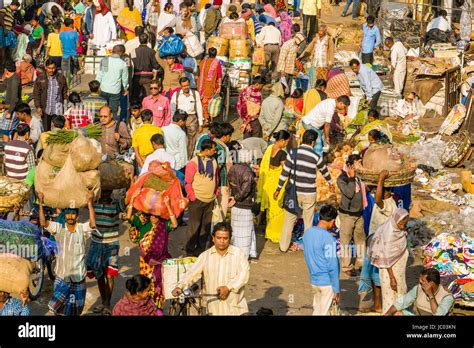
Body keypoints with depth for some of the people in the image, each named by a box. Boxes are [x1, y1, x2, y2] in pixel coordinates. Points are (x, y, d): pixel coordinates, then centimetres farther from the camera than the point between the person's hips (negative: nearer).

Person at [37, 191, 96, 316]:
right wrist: (40, 203, -24)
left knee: (75, 310, 13)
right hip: (61, 275, 1)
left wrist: (90, 203, -32)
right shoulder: (59, 228, -4)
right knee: (58, 308, 2)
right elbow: (43, 223, -15)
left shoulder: (82, 229, -7)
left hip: (78, 276, 0)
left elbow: (93, 224, -27)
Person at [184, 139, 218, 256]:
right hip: (197, 200, -6)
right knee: (194, 226, 1)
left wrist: (215, 194, 13)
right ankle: (190, 251, 11)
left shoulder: (213, 162, 9)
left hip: (210, 201, 6)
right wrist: (193, 198, -10)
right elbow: (187, 182, -10)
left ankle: (201, 250, 22)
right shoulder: (193, 163, -10)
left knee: (206, 226, 11)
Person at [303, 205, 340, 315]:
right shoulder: (328, 238, -21)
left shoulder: (307, 233, 2)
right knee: (324, 313, 3)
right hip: (327, 282, -7)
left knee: (316, 311, 17)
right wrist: (336, 290, -13)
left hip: (313, 280, 7)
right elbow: (332, 266, -19)